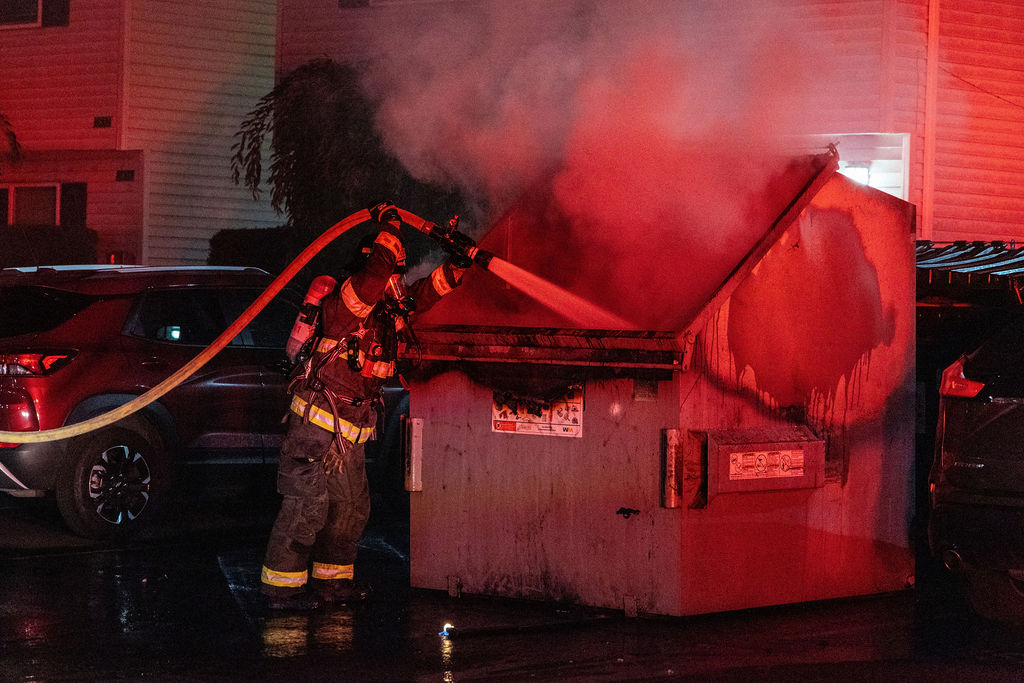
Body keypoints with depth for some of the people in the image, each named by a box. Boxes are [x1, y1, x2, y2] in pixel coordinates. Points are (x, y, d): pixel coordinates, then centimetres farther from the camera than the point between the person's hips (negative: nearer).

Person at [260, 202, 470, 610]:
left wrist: (457, 266, 1)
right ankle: (281, 588, -3)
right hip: (317, 421, -9)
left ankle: (332, 581, 25)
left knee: (352, 506, 14)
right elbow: (376, 273, -32)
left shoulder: (391, 310, 10)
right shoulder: (343, 304, -16)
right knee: (307, 504, -8)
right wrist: (389, 231, -23)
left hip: (349, 432, 9)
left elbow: (428, 291, 15)